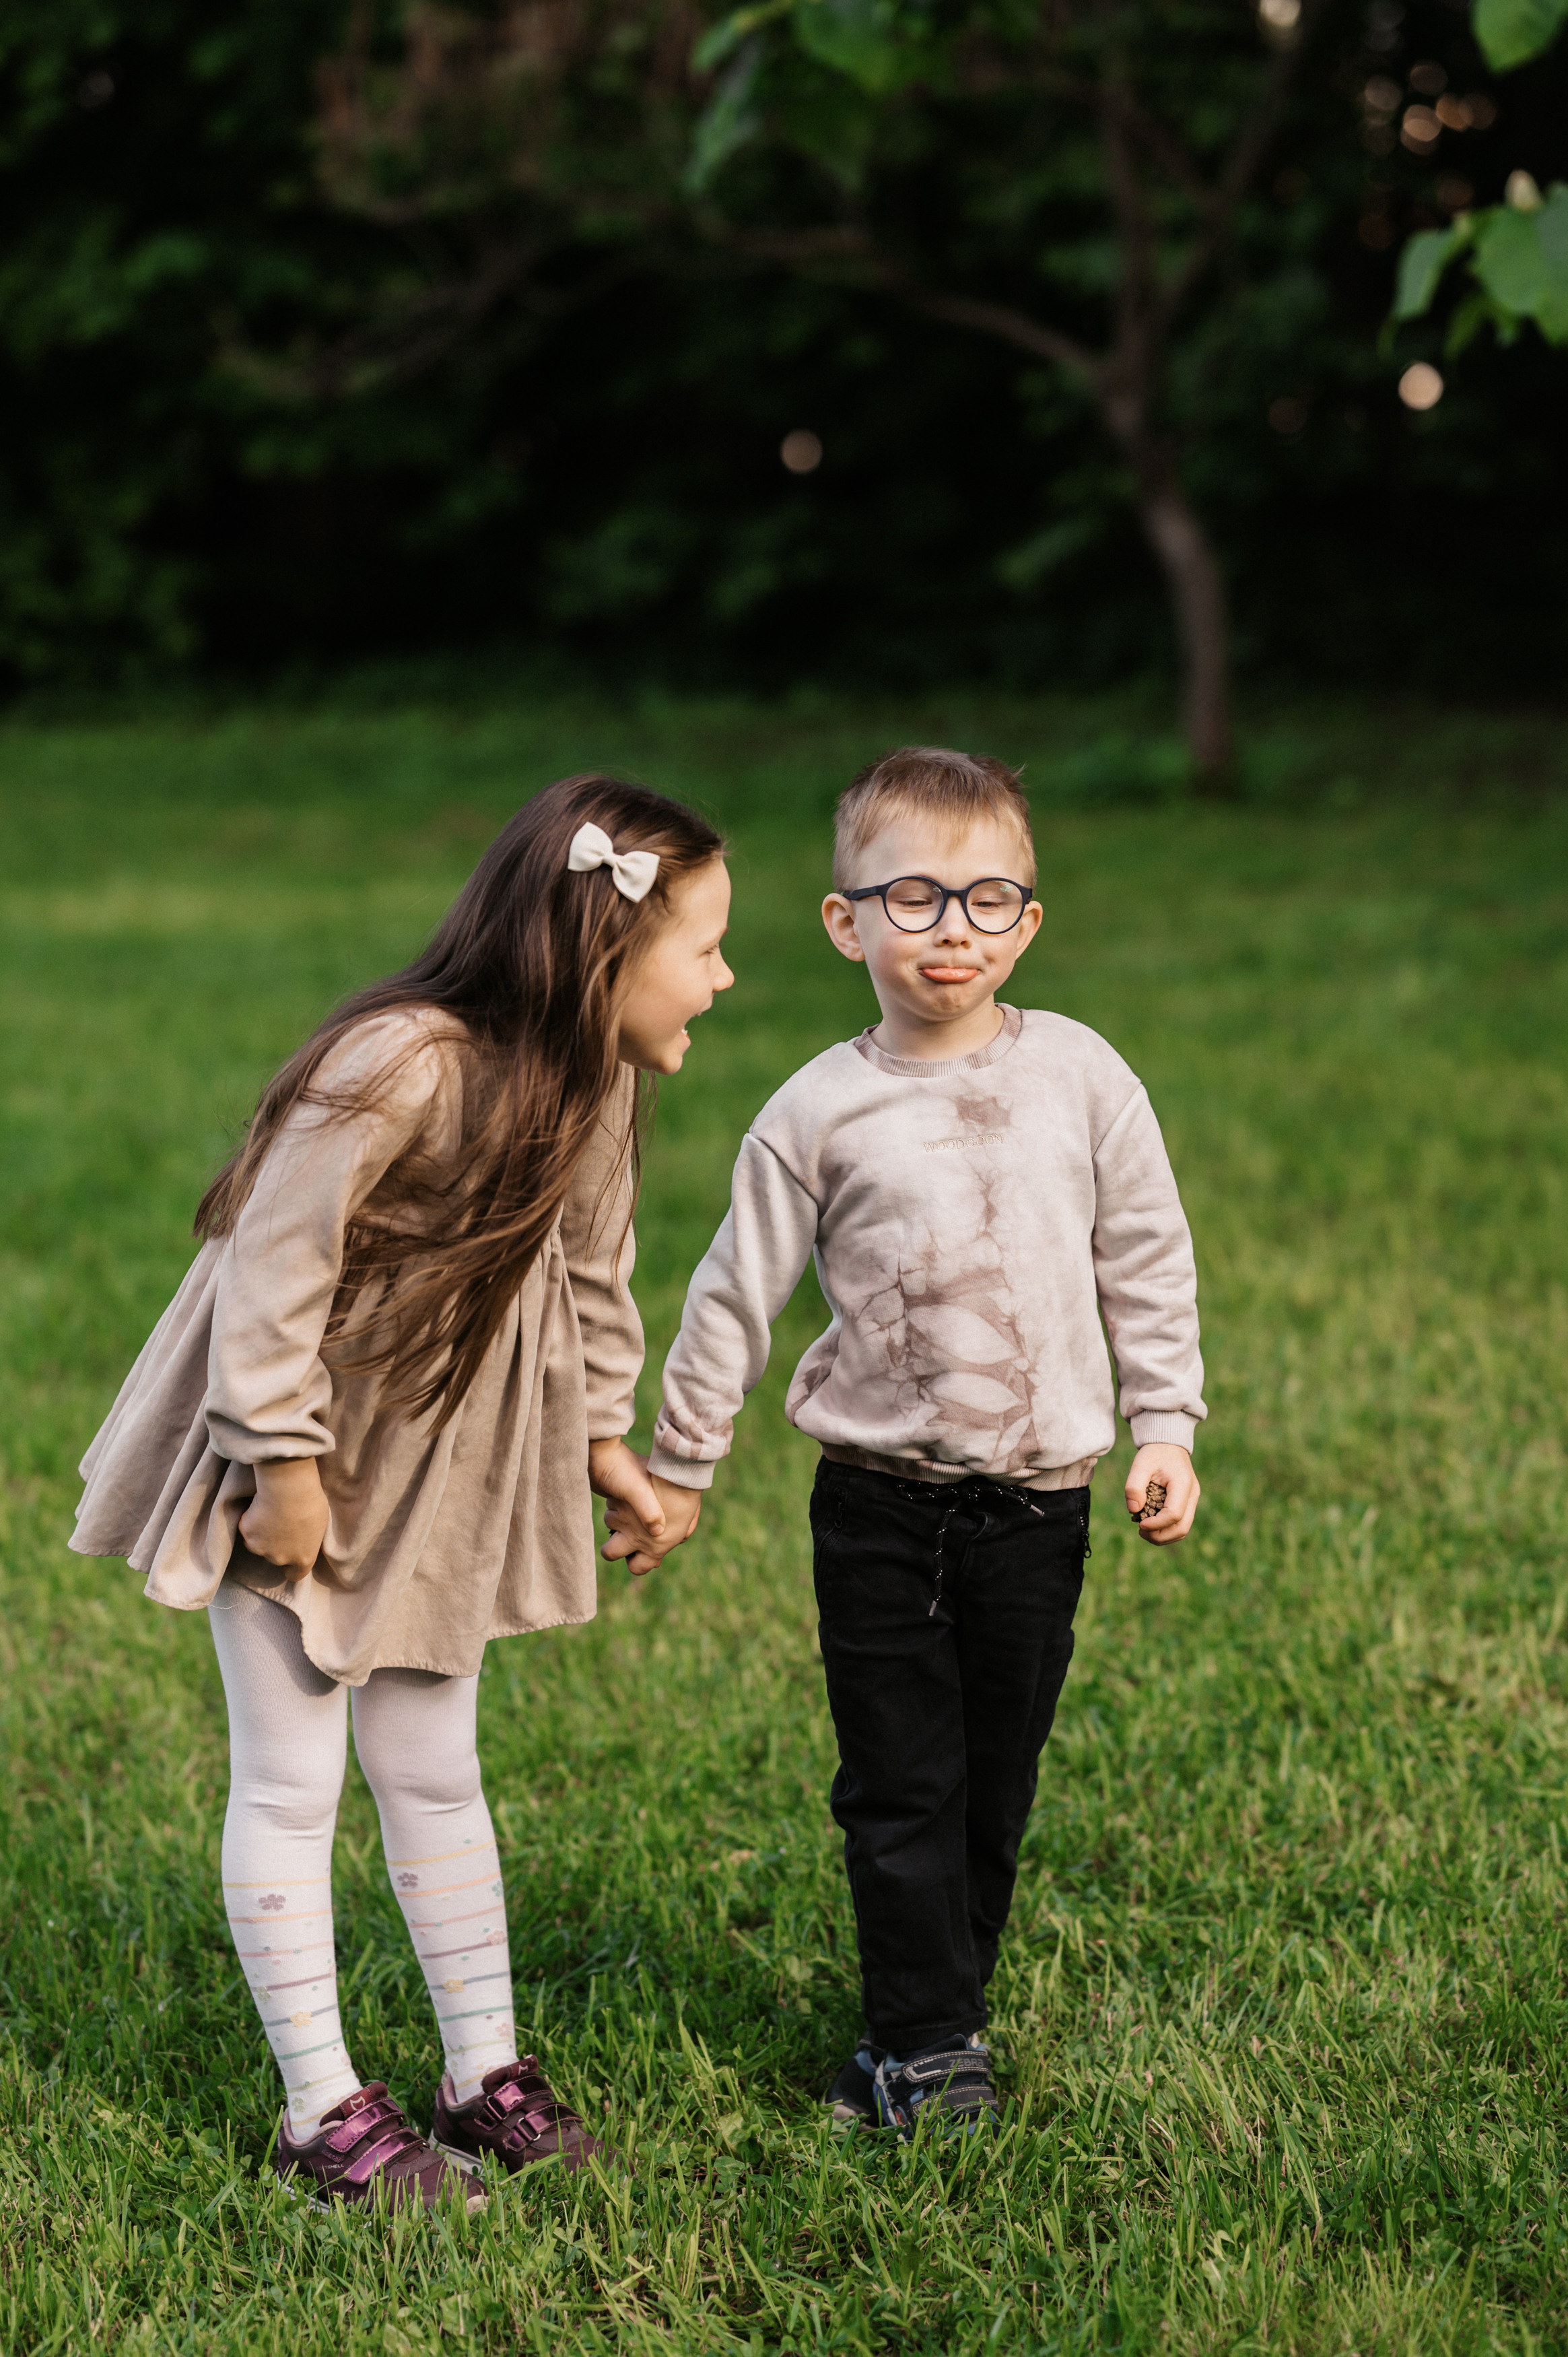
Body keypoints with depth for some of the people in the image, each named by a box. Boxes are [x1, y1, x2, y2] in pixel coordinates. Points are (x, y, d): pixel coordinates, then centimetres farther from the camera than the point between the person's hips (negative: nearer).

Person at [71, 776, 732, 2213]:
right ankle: (325, 2110, 10)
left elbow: (587, 1273, 11)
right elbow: (276, 1262, -25)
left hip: (447, 1473, 7)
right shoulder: (397, 1069, -30)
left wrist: (603, 1435, 11)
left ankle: (486, 2069, 24)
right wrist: (286, 1461, -21)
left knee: (435, 1773, 15)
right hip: (288, 1476, -7)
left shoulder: (595, 1087, -4)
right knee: (290, 1784, 1)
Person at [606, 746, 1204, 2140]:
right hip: (879, 1505, -1)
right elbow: (739, 1295, 4)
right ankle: (931, 2047, 12)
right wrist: (678, 1468, 8)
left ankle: (936, 2007, 26)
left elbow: (1148, 1263, 7)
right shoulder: (822, 1112, -5)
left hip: (1038, 1501, 1)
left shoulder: (1081, 1077, -1)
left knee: (995, 1782, 11)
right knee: (901, 1784, 2)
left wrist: (1167, 1427, 2)